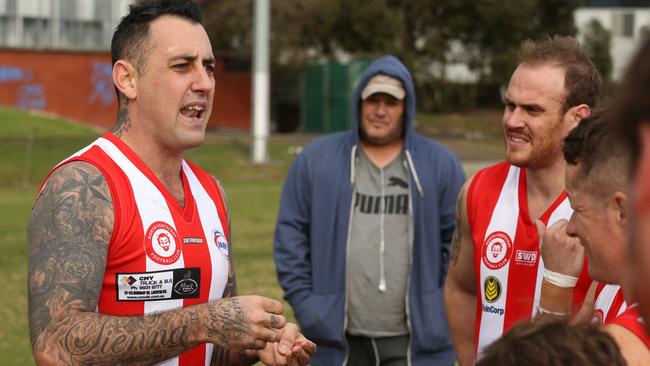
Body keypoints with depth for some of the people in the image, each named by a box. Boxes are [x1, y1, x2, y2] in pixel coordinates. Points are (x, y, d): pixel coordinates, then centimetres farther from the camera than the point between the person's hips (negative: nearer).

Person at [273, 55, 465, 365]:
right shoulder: (316, 160, 5)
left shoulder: (440, 164, 6)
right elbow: (291, 236, 4)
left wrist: (446, 308, -1)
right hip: (338, 340, 1)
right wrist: (304, 305, -3)